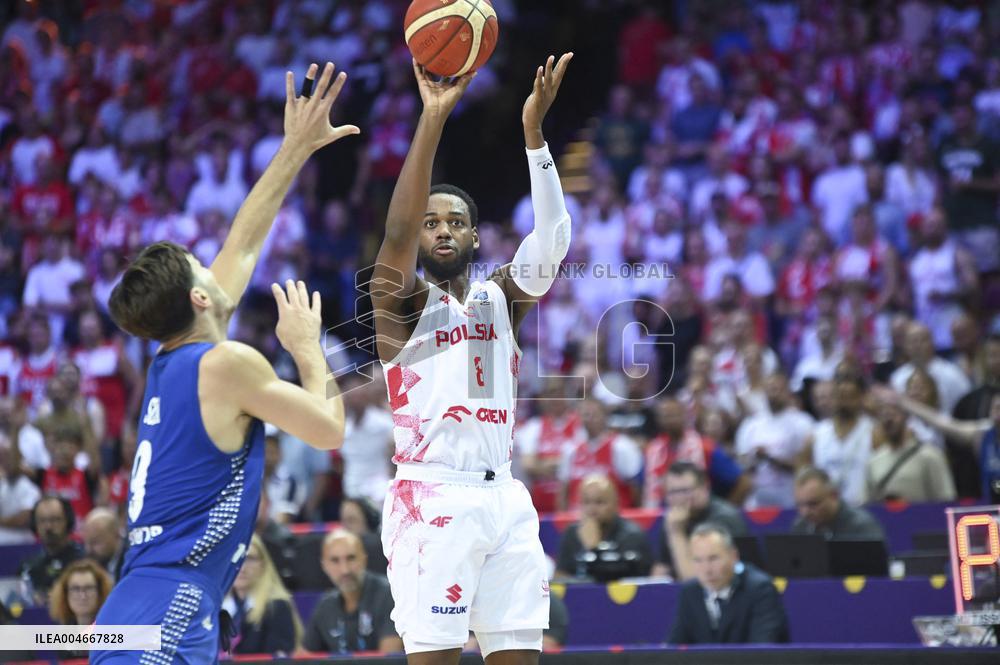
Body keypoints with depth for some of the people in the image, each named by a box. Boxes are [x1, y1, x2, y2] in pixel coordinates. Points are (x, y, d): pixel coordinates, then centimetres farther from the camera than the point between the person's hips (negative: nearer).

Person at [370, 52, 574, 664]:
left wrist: (534, 130, -11)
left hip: (505, 498, 5)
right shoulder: (401, 300, 5)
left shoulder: (499, 298, 17)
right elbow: (398, 231, -14)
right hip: (432, 498, -5)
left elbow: (552, 237, 1)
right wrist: (434, 118, -23)